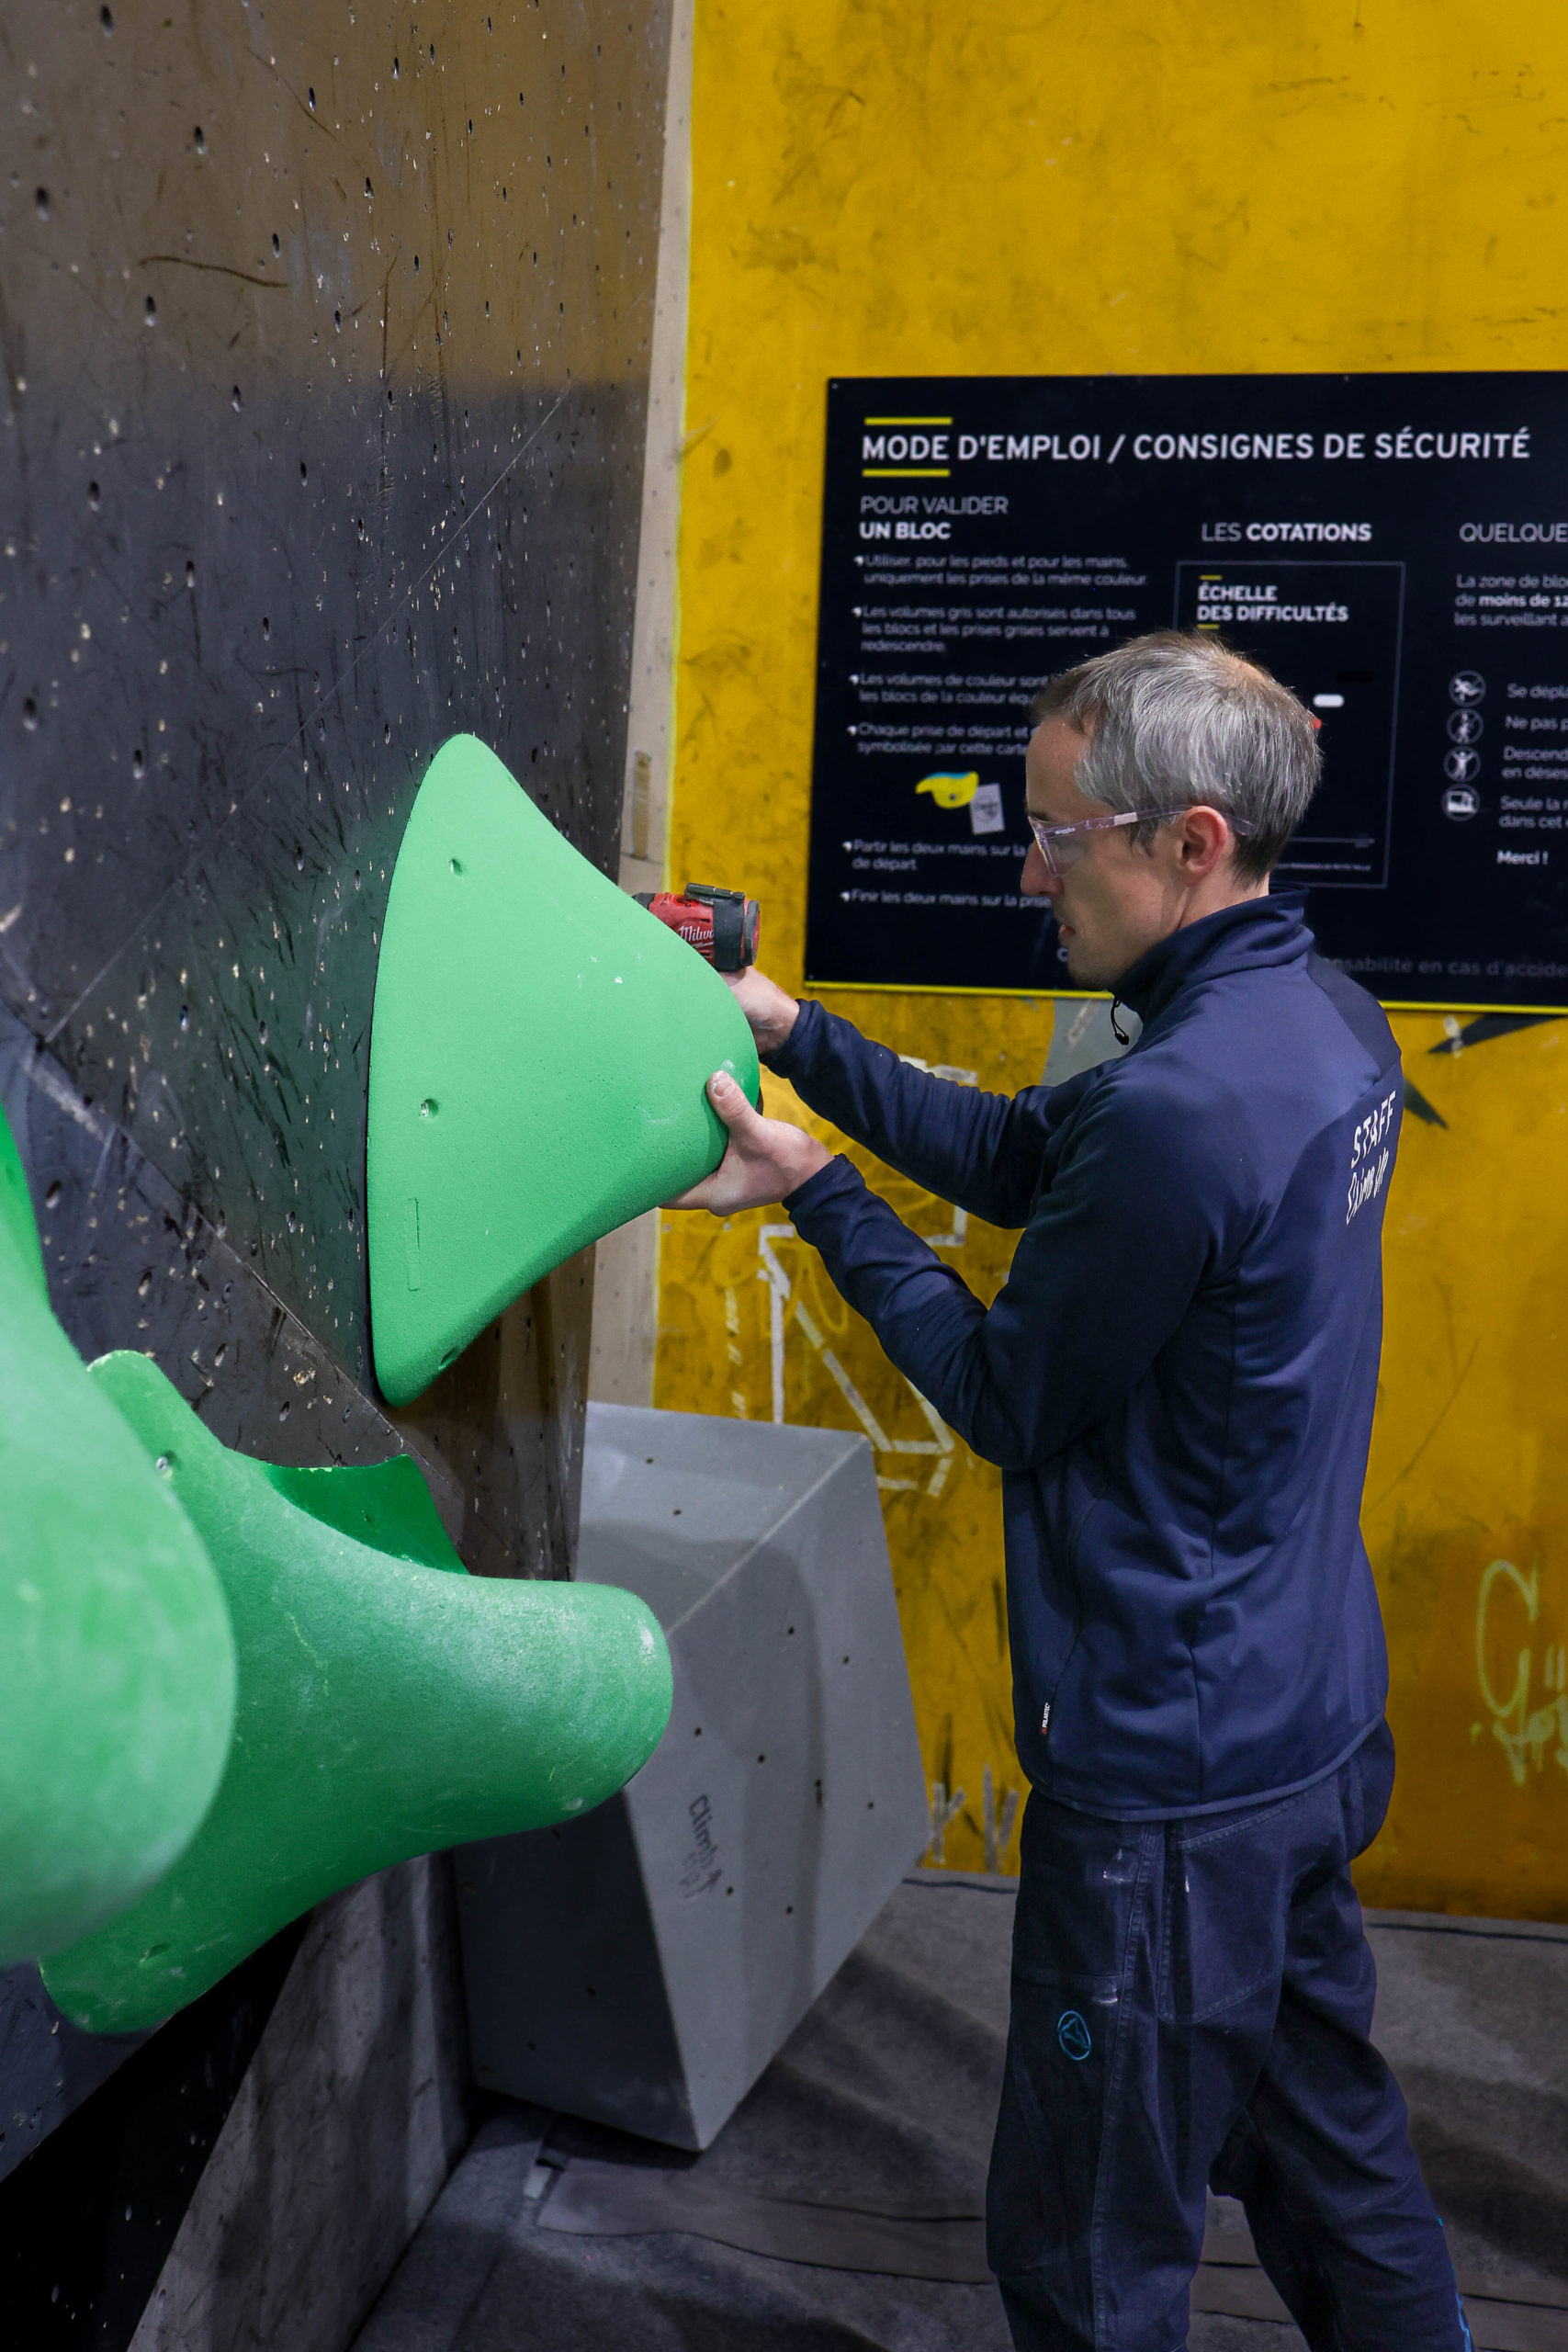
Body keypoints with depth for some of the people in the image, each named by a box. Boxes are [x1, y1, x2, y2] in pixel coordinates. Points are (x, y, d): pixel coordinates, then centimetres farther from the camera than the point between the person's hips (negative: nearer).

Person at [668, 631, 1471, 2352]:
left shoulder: (1178, 1113, -29)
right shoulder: (1319, 1019, 1)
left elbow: (1011, 1402, -16)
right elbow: (1018, 1157, 8)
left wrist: (818, 1197, -8)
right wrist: (795, 1032, 3)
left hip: (1171, 1786, -9)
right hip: (1316, 1724, 10)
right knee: (1329, 2157, 28)